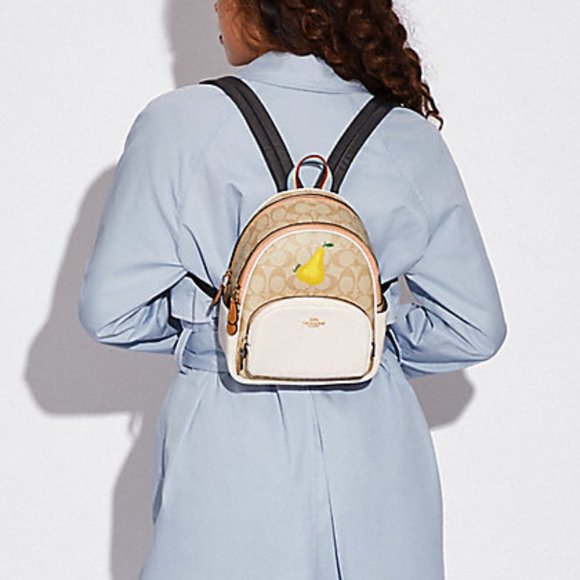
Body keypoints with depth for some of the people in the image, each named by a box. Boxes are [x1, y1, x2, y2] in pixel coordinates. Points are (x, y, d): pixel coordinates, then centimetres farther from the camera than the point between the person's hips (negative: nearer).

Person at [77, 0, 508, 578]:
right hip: (376, 455, 2)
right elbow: (474, 328, 2)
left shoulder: (178, 123, -9)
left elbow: (110, 312, -7)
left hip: (226, 448, -2)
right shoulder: (409, 141, -2)